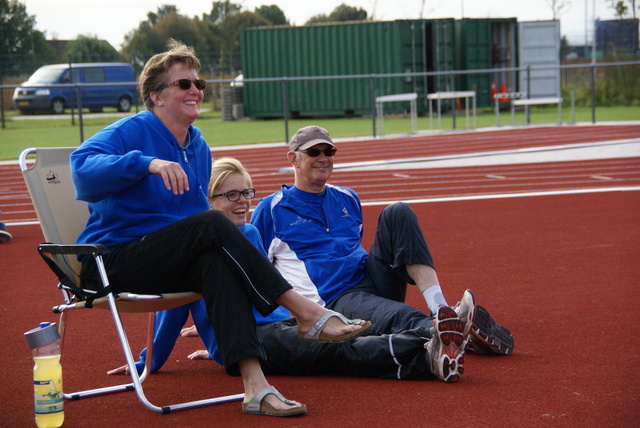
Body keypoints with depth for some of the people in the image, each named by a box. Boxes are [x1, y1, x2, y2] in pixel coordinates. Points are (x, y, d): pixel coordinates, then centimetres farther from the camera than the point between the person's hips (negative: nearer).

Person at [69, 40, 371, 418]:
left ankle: (254, 383, -45)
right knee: (211, 224, -29)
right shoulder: (132, 131, -7)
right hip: (112, 263, -6)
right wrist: (148, 163, -40)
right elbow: (83, 166, -27)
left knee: (216, 259, -31)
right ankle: (305, 311, -29)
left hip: (168, 266, 6)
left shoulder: (199, 148, 16)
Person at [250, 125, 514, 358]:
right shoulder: (271, 210, 6)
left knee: (397, 213, -16)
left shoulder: (348, 199, 23)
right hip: (336, 300, -6)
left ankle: (440, 309, -33)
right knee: (401, 318, -40)